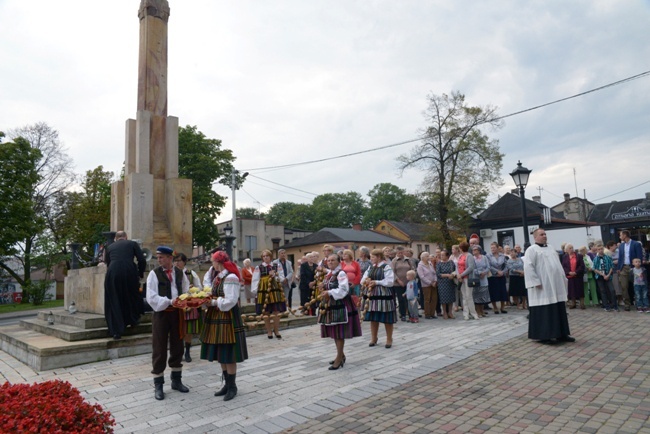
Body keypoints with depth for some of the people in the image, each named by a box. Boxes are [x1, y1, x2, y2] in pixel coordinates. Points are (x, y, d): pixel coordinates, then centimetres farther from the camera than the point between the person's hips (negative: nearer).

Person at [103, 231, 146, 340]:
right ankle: (133, 320, 37)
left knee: (114, 301, 10)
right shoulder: (132, 244, 17)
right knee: (132, 296, 23)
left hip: (112, 273, 1)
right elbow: (142, 260, 6)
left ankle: (116, 331, 8)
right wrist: (140, 273, 20)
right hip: (129, 272, -1)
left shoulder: (110, 247, 24)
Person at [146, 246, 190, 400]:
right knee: (159, 350, 2)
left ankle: (176, 380, 28)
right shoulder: (154, 273, -6)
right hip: (161, 314, -3)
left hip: (177, 313, 4)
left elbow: (186, 292, 7)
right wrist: (169, 301, -23)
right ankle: (158, 385, 16)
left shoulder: (180, 273, 4)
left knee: (177, 348, 13)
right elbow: (151, 297, -13)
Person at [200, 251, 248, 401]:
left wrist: (213, 302, -16)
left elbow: (230, 301, -20)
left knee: (229, 355, 0)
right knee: (221, 355, 15)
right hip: (217, 318, 9)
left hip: (228, 319, -9)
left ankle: (232, 386, 14)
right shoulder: (219, 277, 12)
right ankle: (227, 384, 27)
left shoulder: (230, 278, -16)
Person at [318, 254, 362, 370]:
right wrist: (323, 289, 2)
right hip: (331, 306, 9)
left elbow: (343, 290, -22)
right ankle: (341, 355, 28)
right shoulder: (328, 275, 13)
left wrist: (329, 293, -23)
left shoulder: (341, 274, -13)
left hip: (340, 305, -9)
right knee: (334, 331, 14)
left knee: (339, 332, -4)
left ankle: (339, 358, 5)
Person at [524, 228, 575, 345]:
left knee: (559, 310, 10)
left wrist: (564, 278, 15)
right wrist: (536, 282, -21)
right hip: (543, 287, -8)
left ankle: (561, 334, 19)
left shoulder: (551, 248, 17)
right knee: (544, 312, -3)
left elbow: (558, 264, 23)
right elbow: (528, 267, -16)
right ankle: (544, 336, 4)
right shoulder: (531, 250, -8)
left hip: (556, 285, 8)